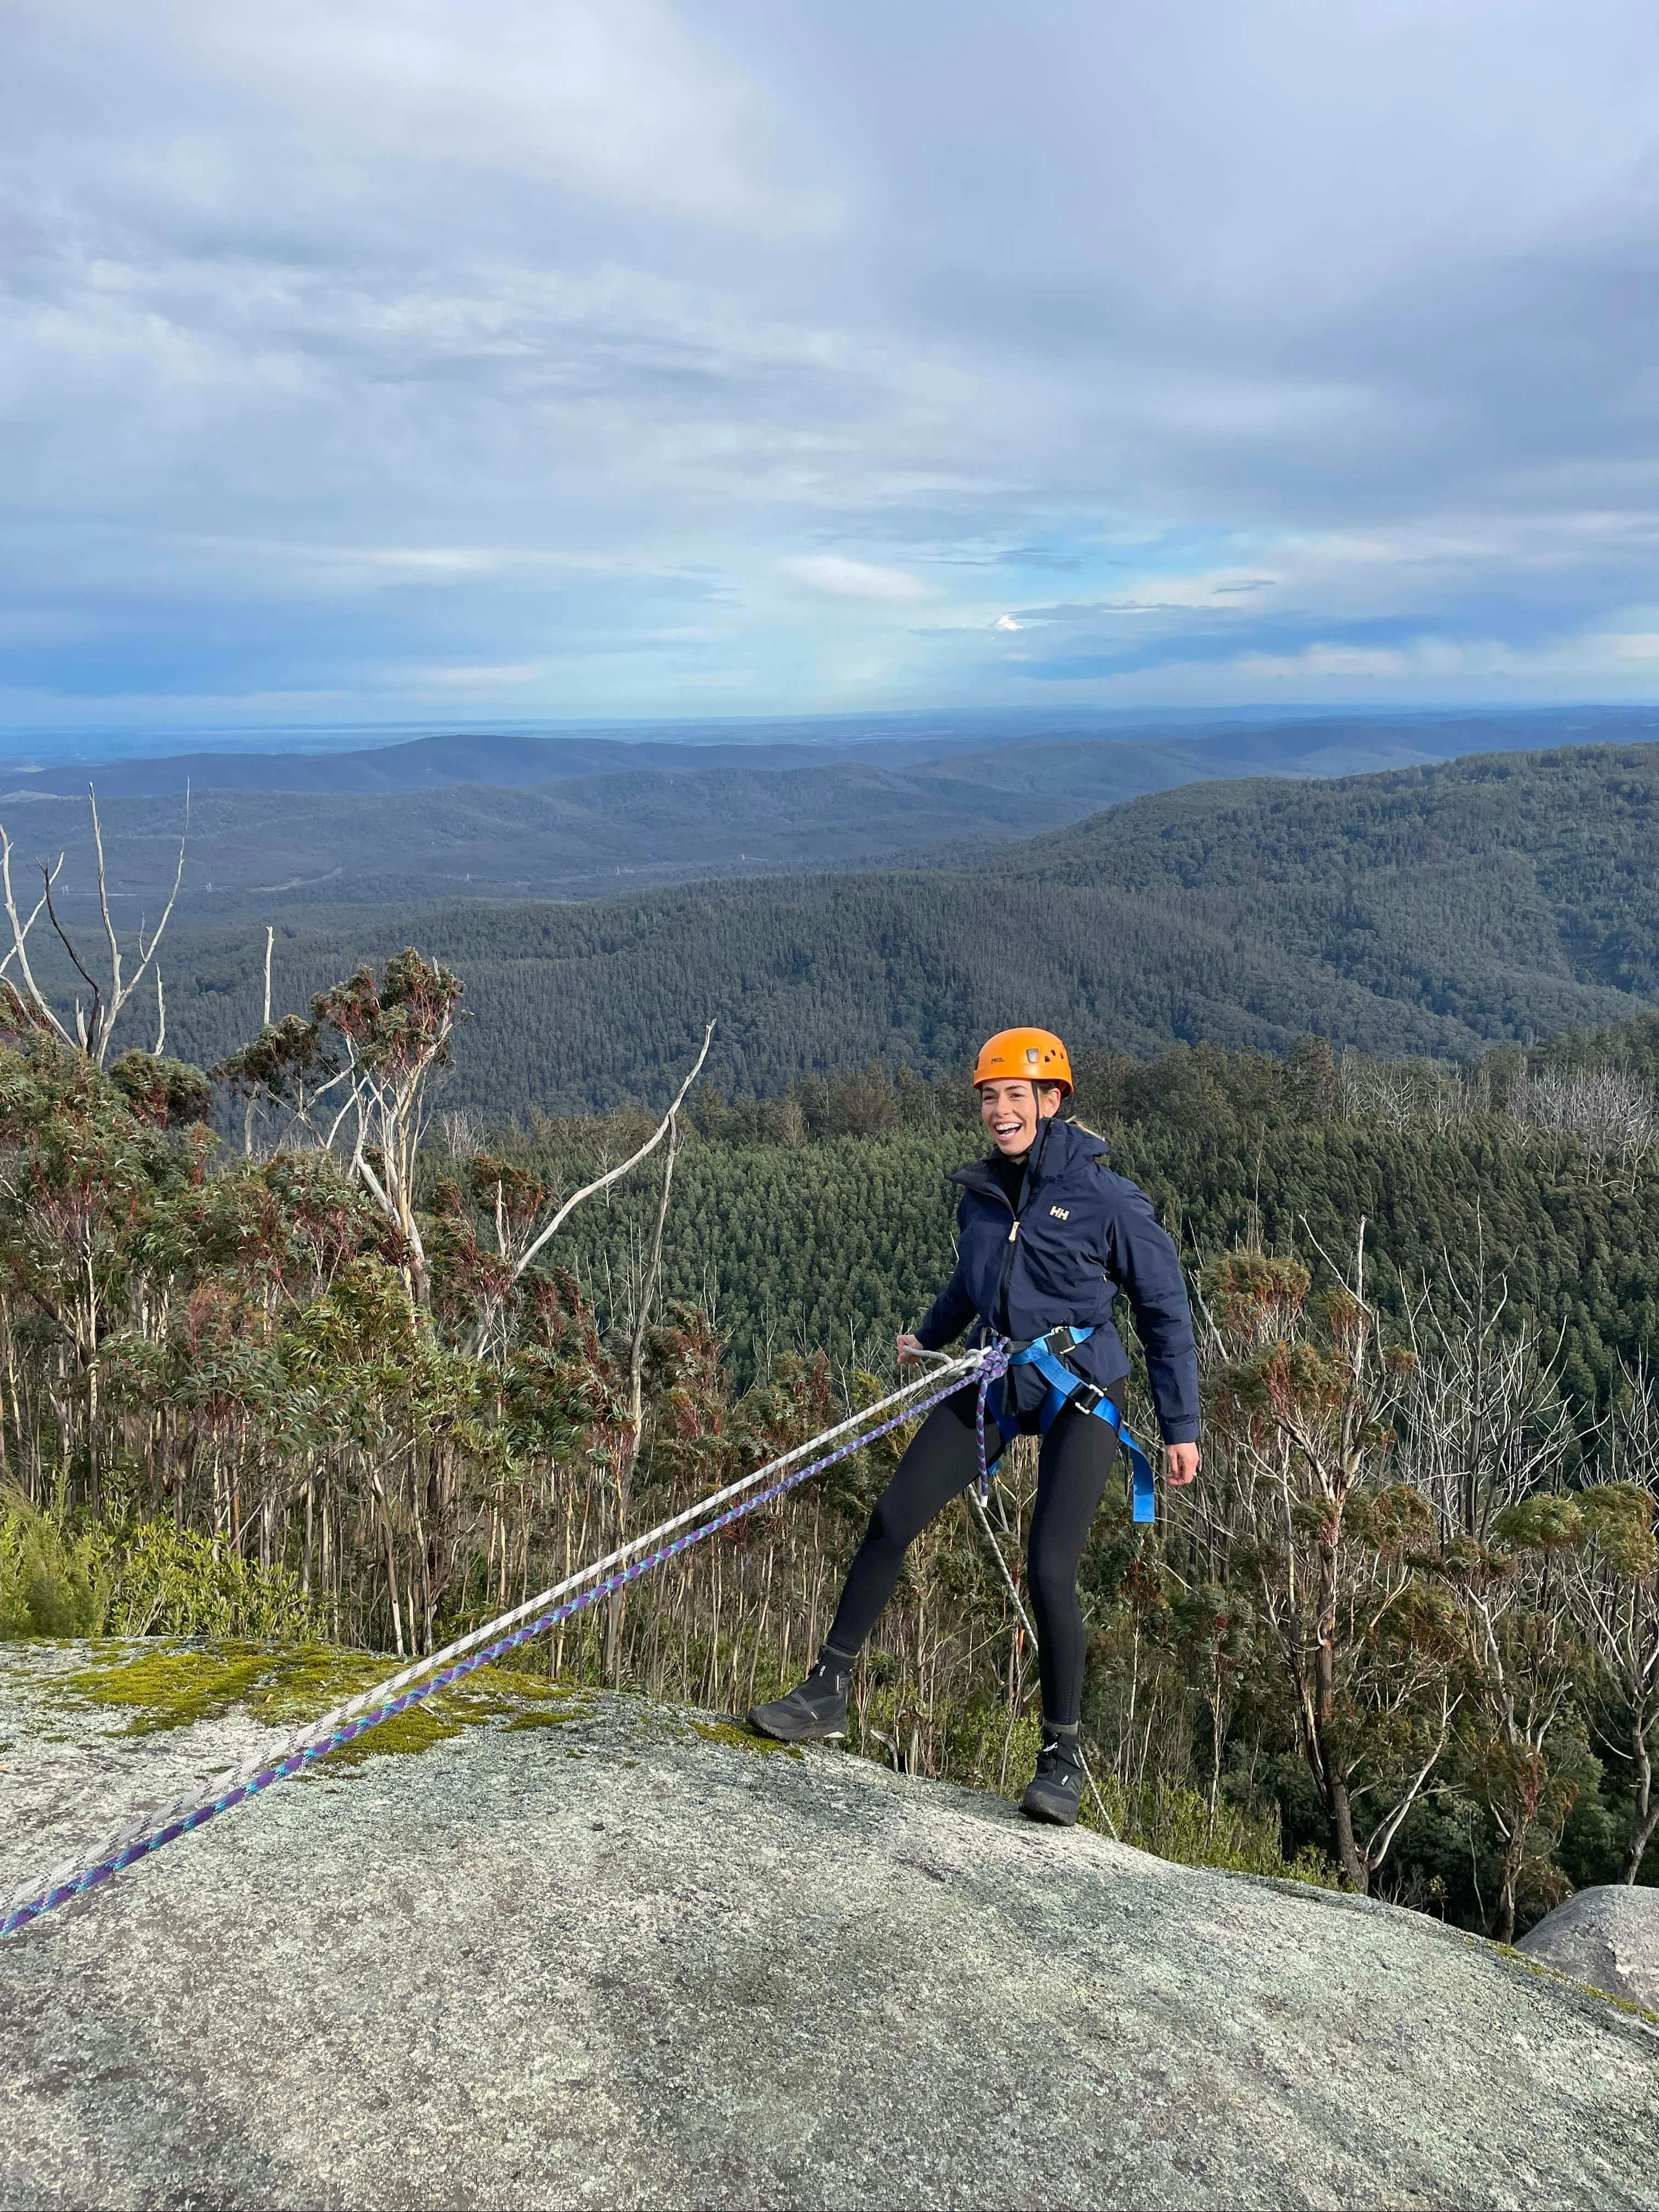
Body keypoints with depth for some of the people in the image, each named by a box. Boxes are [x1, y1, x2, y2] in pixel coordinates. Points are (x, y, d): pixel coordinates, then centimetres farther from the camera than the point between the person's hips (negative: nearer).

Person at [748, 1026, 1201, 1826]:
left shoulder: (1106, 1198, -11)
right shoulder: (981, 1192, 6)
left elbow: (1165, 1310, -4)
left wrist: (1180, 1427, -4)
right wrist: (930, 1340, 42)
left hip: (1078, 1397, -5)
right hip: (996, 1384, 6)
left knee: (1049, 1572, -13)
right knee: (891, 1520, -2)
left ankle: (1062, 1759, 7)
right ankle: (828, 1694, 12)